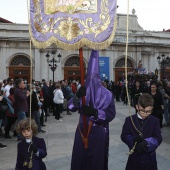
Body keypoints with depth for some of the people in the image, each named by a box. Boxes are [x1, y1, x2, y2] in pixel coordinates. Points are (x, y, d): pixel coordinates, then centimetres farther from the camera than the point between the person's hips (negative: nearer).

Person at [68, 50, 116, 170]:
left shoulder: (106, 94, -6)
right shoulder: (83, 91, 2)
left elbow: (111, 114, -11)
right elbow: (71, 107, -7)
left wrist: (95, 112, -26)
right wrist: (77, 96, -26)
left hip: (98, 133, -2)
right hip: (82, 131, 3)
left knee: (96, 160, 10)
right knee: (80, 158, 11)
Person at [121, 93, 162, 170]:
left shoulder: (155, 121, -4)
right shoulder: (130, 120, -5)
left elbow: (158, 139, -9)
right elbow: (124, 136, -6)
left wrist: (146, 142, -26)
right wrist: (133, 139, -26)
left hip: (149, 157, 0)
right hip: (134, 156, 0)